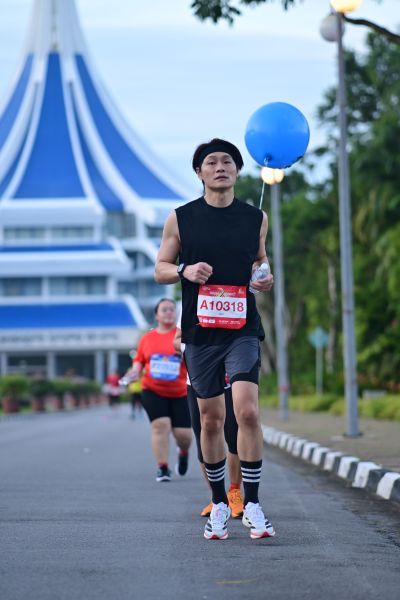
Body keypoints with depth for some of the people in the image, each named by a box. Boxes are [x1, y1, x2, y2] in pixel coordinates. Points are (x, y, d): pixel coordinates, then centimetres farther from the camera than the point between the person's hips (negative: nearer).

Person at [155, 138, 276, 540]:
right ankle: (219, 504, 19)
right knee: (211, 419, 6)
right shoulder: (180, 219, 4)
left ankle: (251, 505, -8)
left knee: (247, 411, -15)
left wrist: (265, 277, 0)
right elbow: (160, 269, 9)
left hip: (243, 330, 0)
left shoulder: (256, 218, 7)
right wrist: (185, 271, -12)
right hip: (200, 333, 1)